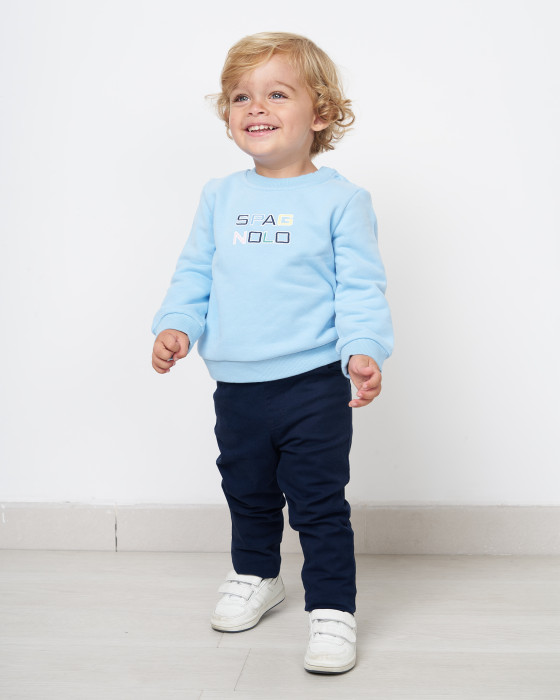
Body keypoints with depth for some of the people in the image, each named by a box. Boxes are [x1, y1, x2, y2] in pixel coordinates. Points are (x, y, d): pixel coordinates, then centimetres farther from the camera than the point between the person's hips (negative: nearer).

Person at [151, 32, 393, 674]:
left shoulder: (340, 200, -5)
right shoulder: (219, 198, 7)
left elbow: (361, 288, -8)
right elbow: (194, 275, 11)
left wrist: (363, 350, -22)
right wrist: (175, 327, -5)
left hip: (314, 385, -5)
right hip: (236, 387, 5)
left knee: (319, 502, 0)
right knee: (247, 493, 21)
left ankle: (332, 609, 16)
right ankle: (255, 576, 44)